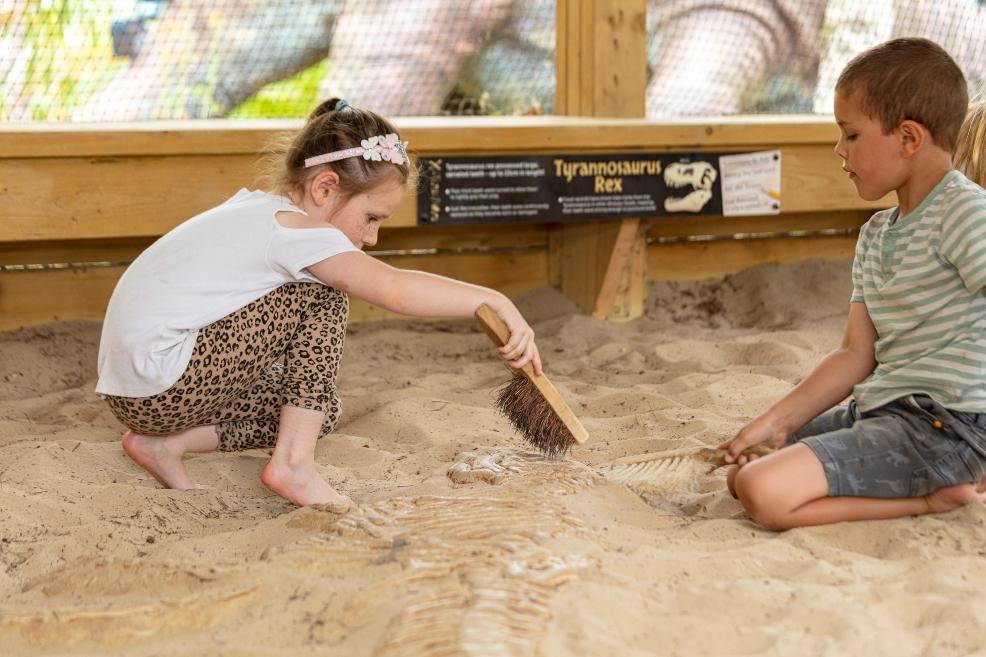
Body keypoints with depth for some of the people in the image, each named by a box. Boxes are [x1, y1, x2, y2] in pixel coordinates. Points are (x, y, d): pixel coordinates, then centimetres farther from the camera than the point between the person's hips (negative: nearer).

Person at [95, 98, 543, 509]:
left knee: (320, 411, 14)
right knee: (321, 298, -13)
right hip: (161, 383, -10)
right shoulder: (294, 230, -17)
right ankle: (293, 463, -13)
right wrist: (496, 302, -27)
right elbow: (395, 290, -28)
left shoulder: (255, 207, 13)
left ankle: (165, 444, 8)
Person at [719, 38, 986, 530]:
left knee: (764, 492, -24)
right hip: (880, 411, 10)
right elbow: (857, 355, 14)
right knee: (742, 474, 13)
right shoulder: (875, 235, 16)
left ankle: (930, 500, -9)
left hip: (946, 426, -10)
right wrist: (777, 421, 5)